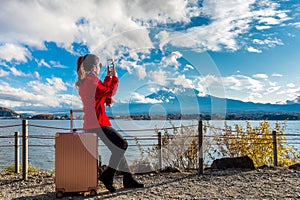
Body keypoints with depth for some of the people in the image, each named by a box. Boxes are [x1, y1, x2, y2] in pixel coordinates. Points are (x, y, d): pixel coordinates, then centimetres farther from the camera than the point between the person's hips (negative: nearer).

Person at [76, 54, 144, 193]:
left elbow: (102, 91, 27)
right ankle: (107, 175, -8)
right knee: (122, 144, -12)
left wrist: (108, 77, 23)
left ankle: (128, 179, 16)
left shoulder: (83, 81, 19)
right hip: (97, 122, -11)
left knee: (118, 147, 13)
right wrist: (114, 78, 2)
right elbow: (110, 92, -13)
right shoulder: (91, 80, -13)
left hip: (90, 122, 11)